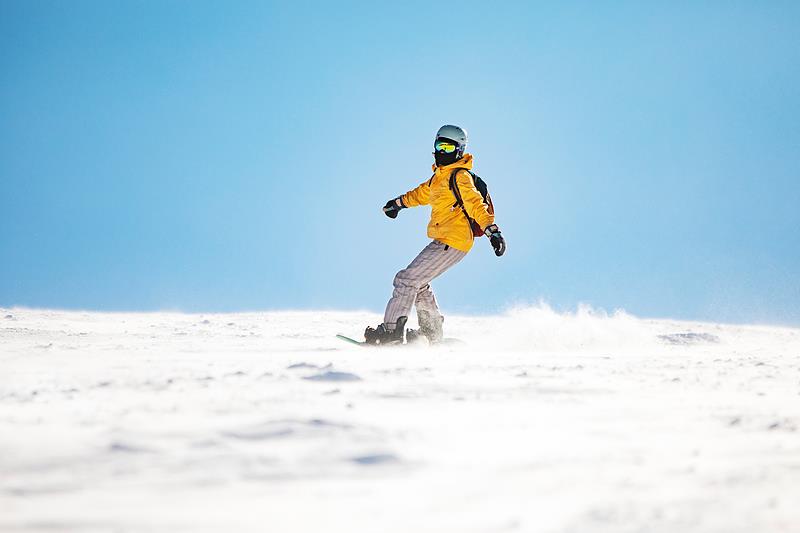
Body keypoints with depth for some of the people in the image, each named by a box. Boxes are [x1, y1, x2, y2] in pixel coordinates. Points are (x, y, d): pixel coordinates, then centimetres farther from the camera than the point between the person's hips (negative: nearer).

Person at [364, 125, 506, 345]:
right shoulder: (440, 176, 16)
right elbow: (423, 192, 36)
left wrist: (492, 230, -36)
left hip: (452, 242, -10)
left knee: (407, 279, -11)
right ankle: (432, 335, 23)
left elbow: (475, 203, -23)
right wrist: (399, 202, 50)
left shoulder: (460, 176, -11)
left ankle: (391, 331, -9)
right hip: (443, 241, 10)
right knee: (418, 283, 18)